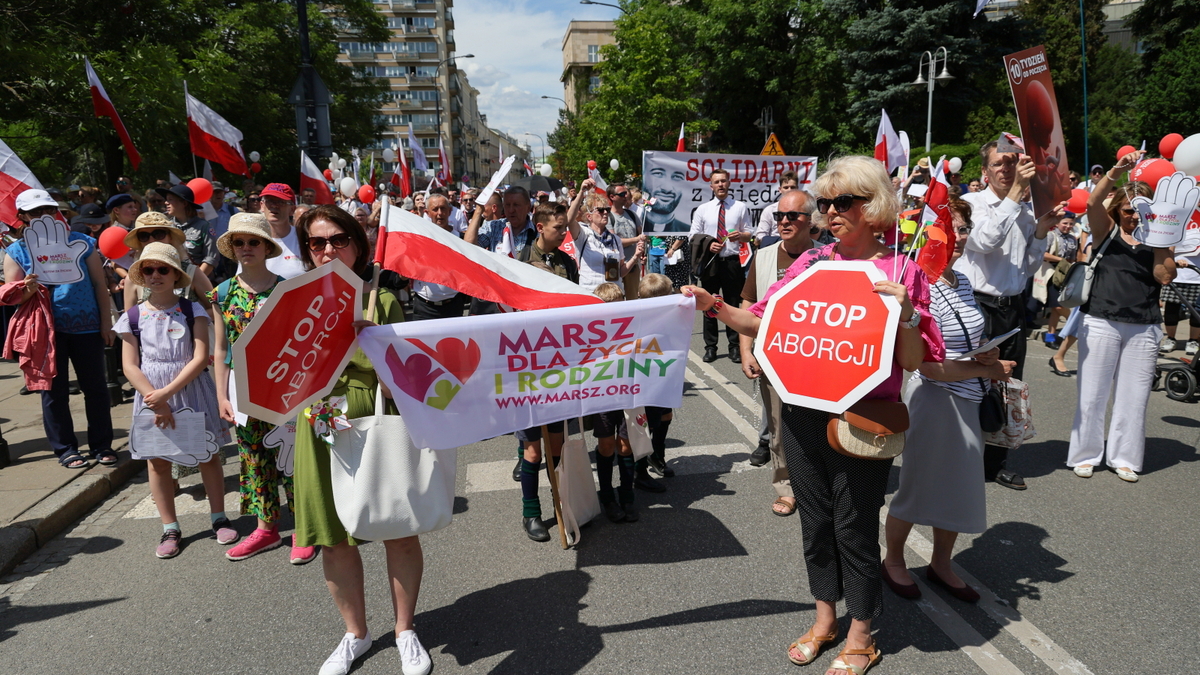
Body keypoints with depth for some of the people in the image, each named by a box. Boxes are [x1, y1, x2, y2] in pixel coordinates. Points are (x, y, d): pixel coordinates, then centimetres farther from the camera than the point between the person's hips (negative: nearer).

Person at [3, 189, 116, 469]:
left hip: (86, 325, 0)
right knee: (54, 390, 6)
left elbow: (99, 284, 4)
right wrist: (28, 290, -22)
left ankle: (102, 445, 18)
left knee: (95, 386, 6)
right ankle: (65, 448, 17)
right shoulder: (16, 252, 3)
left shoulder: (81, 242, 3)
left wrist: (106, 322, 0)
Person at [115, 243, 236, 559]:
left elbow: (201, 357, -11)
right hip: (152, 396, 2)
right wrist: (155, 400, -13)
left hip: (192, 391, -2)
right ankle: (170, 528, 20)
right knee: (158, 461, 7)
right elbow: (130, 366, -2)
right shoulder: (133, 317, 2)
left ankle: (219, 517, 21)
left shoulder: (192, 310, -3)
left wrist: (168, 391, -18)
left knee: (209, 454, 6)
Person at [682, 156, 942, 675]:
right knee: (815, 519, 16)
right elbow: (761, 322, 6)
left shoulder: (900, 272, -5)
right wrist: (714, 305, -7)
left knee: (854, 526, 7)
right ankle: (824, 619, 39)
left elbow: (913, 361, -7)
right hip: (803, 412, 4)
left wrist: (905, 312, -23)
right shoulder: (811, 262, 4)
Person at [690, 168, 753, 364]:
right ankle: (710, 347, 14)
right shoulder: (702, 209, 8)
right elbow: (693, 236, 7)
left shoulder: (740, 207, 8)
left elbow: (749, 233, 8)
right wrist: (707, 245, -11)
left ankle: (735, 346, 14)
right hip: (709, 262, 1)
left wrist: (741, 235, -15)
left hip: (732, 261, -1)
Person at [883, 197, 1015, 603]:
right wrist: (987, 369, -13)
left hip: (969, 402, 8)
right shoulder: (924, 290, -21)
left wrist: (989, 350, 3)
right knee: (918, 487, 9)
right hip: (936, 402, -8)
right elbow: (931, 367, -23)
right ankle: (893, 560, 32)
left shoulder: (962, 282, 6)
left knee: (959, 487, 19)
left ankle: (941, 563, 39)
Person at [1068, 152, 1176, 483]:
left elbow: (1165, 276, -7)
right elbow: (1092, 202, -16)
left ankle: (1124, 458, 20)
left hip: (1144, 329, 2)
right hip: (1101, 324, -2)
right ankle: (1086, 454, 17)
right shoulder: (1106, 231, 2)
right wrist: (1117, 171, -25)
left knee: (1133, 397, 8)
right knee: (1092, 394, 5)